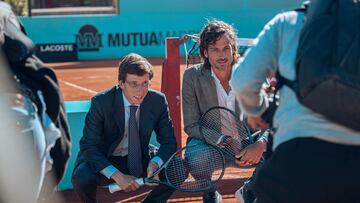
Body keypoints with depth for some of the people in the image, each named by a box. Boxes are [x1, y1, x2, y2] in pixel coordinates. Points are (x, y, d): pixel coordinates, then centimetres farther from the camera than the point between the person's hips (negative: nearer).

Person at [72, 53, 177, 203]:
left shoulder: (158, 101, -12)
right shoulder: (101, 102, -21)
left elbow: (168, 141, -4)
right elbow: (88, 146, -20)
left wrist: (155, 162, -28)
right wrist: (117, 175, -33)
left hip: (140, 159, 3)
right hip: (104, 161, -3)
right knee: (82, 178, -34)